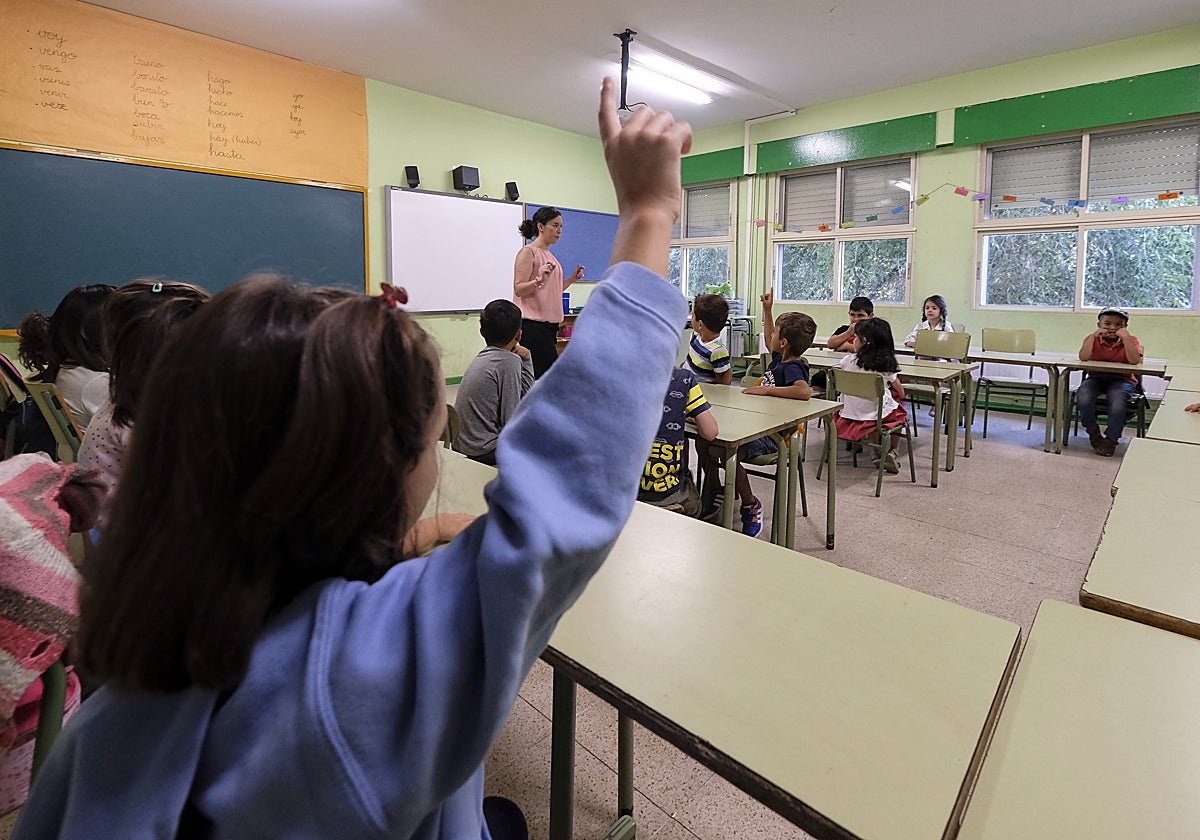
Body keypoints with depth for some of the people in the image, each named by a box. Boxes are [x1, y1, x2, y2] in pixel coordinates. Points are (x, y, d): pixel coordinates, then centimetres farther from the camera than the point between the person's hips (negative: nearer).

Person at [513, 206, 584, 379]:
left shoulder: (549, 255, 18)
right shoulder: (528, 252, -8)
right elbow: (519, 289, -13)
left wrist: (571, 279, 14)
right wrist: (540, 279, -28)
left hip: (549, 324, 9)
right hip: (533, 324, -9)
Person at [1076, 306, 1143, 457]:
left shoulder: (1131, 340, -2)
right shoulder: (1093, 339, 0)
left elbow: (1135, 361, -22)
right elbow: (1083, 358, -19)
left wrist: (1125, 337, -26)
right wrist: (1094, 335, -23)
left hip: (1121, 379, -1)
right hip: (1096, 378, 1)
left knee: (1118, 401, -34)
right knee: (1083, 398, -31)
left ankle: (1111, 438, -14)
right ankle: (1093, 431, -5)